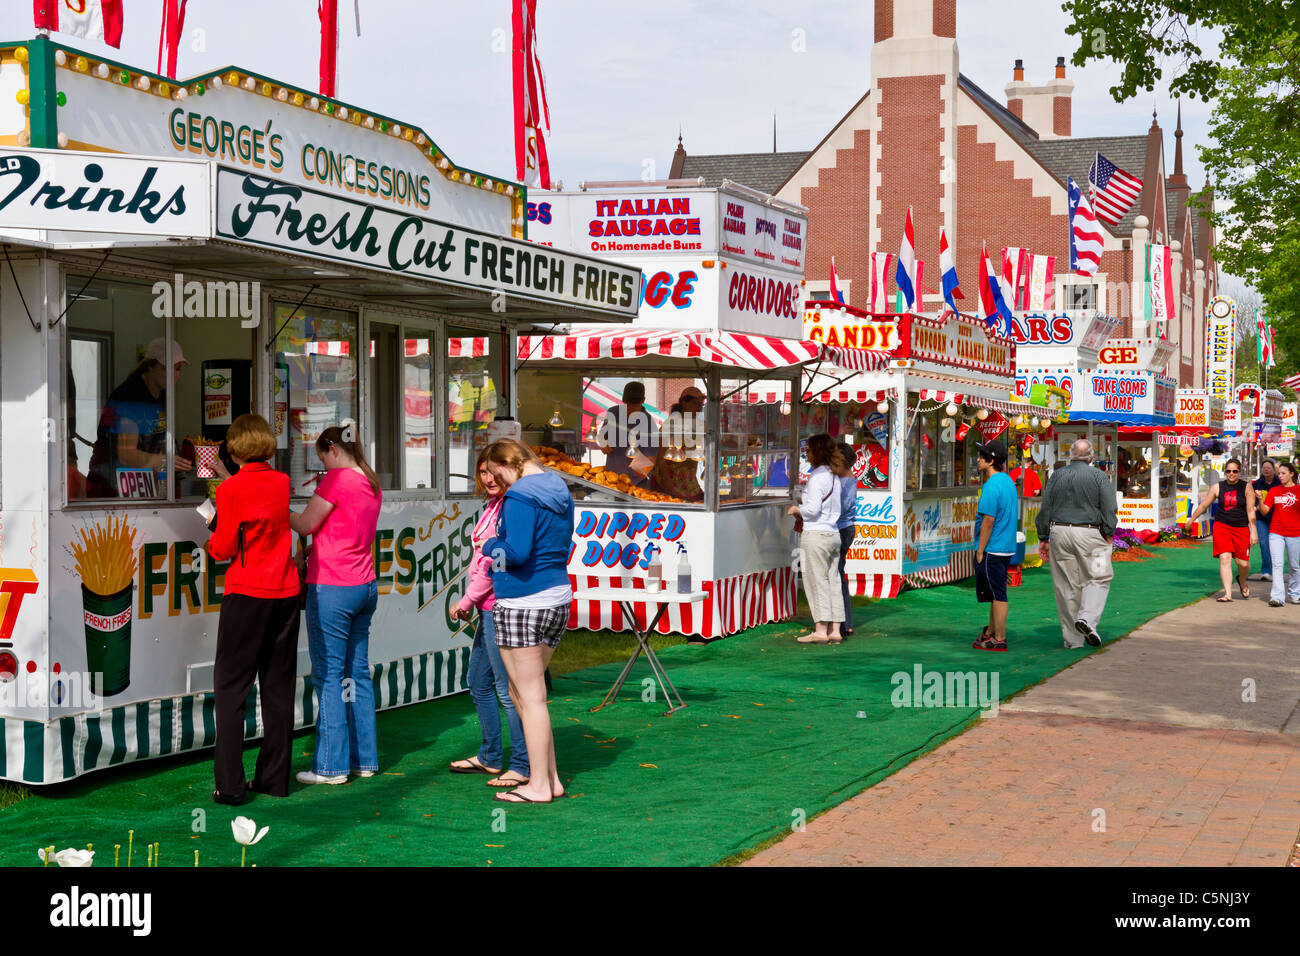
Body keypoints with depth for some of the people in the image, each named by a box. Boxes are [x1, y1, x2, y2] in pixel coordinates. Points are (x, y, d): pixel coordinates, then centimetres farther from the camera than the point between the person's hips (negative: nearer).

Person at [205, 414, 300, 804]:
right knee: (278, 686, 11)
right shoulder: (282, 483, 5)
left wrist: (213, 530, 12)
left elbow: (222, 549, -10)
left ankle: (230, 784, -3)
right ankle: (275, 777, 15)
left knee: (231, 687, 2)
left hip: (246, 595, -5)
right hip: (285, 593, 5)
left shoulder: (231, 489, -10)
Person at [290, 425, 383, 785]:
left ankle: (331, 766, -1)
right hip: (365, 586, 8)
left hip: (332, 587, -8)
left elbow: (305, 526, -7)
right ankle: (364, 759, 16)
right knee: (358, 672, 12)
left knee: (328, 675, -3)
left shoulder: (336, 479, -12)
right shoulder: (371, 485, 13)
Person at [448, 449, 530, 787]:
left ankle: (524, 766, 2)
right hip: (488, 607, 11)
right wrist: (473, 602, 14)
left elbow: (497, 562, -20)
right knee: (479, 683, 19)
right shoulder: (494, 506, 14)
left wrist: (466, 601, -12)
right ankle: (490, 756, 32)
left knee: (507, 689, -5)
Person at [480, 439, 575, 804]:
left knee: (530, 696, -1)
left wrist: (491, 546, -4)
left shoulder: (519, 496, -16)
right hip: (559, 598, 9)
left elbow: (516, 551, -25)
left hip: (522, 604, -9)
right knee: (520, 691, 18)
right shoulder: (559, 490, 13)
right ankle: (551, 778, 20)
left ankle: (539, 786, 6)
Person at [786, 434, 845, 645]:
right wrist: (804, 519, 18)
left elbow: (813, 508, -20)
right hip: (834, 533, 8)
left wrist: (796, 509, -2)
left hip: (816, 535, -8)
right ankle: (835, 630, 10)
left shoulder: (817, 477, -13)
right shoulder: (833, 476, 13)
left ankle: (821, 631, -3)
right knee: (832, 582, 8)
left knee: (816, 582, -4)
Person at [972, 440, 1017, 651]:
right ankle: (991, 632, 28)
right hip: (1007, 547, 9)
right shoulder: (1008, 482, 12)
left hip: (992, 549, -9)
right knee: (996, 592, 18)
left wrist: (980, 550, -16)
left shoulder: (992, 487, -18)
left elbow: (988, 521, -20)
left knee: (998, 594, -3)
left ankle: (999, 639, 2)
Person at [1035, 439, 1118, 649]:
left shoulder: (1056, 477, 9)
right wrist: (1108, 535, 2)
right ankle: (1087, 618, -17)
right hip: (1089, 533, -3)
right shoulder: (1099, 476, 1)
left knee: (1066, 585, 6)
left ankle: (1072, 638, 8)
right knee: (1098, 579, 7)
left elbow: (1045, 509, 9)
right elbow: (1109, 508, -6)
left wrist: (1043, 538, 13)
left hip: (1060, 532, 3)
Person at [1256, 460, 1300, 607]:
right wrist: (1259, 500, -14)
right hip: (1276, 532, 1)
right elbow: (1265, 511, 4)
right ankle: (1277, 597, -16)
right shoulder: (1274, 491, 8)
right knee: (1277, 564, -9)